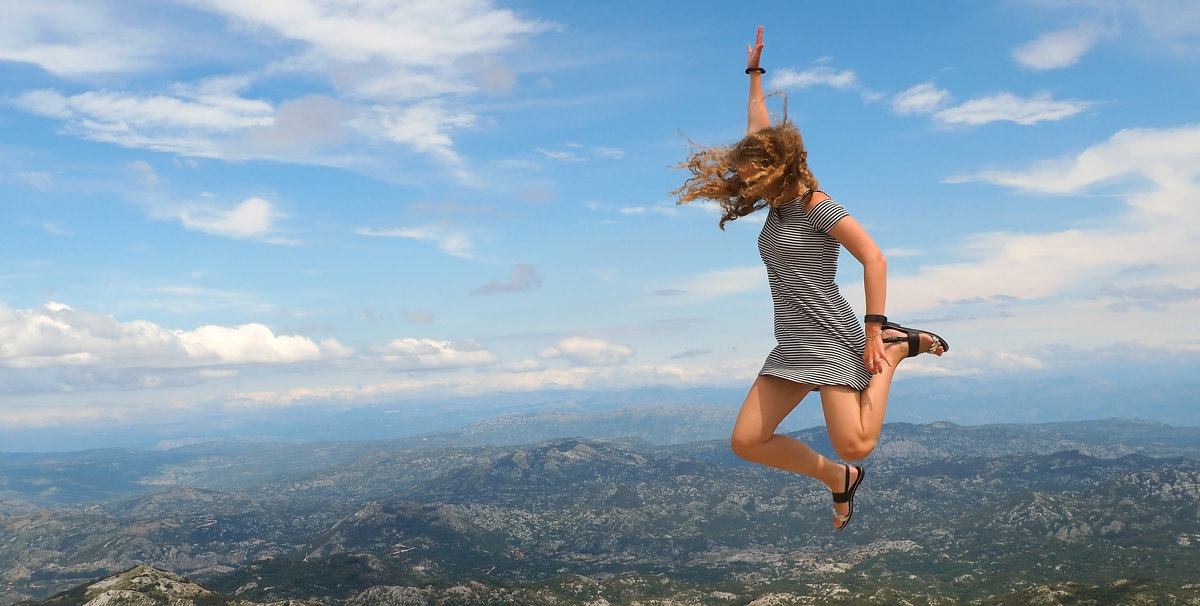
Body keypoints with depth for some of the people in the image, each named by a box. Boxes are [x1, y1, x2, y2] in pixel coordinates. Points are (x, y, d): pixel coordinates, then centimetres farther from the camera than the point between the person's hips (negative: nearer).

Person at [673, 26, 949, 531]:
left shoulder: (817, 207, -9)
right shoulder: (777, 205, 13)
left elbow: (874, 259, -14)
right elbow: (759, 132, 24)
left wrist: (874, 332, -19)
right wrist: (755, 74, 28)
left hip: (832, 339, -7)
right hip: (792, 347, 7)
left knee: (855, 446, -17)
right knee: (746, 442, -4)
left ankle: (896, 349, 6)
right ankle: (838, 479, 13)